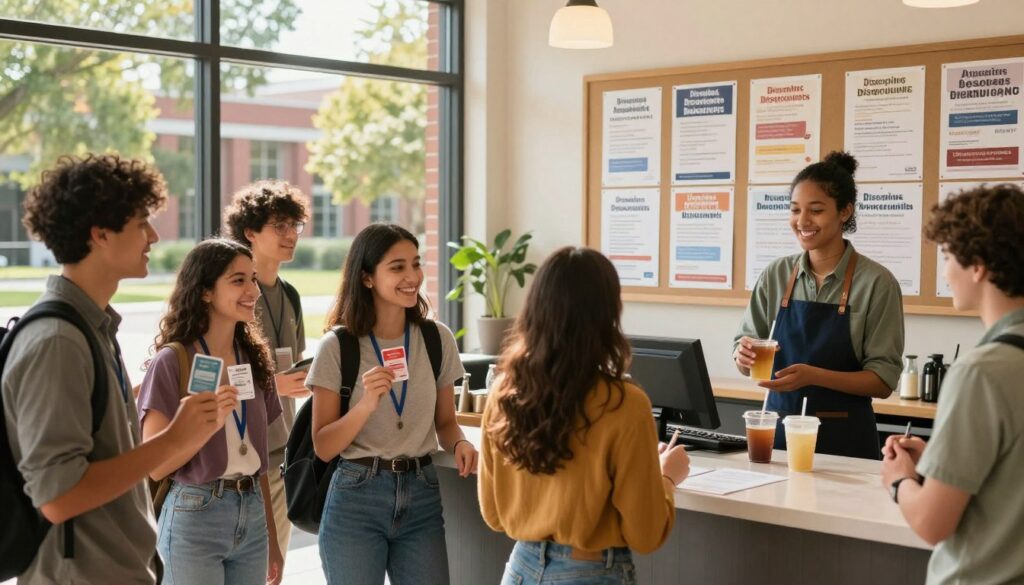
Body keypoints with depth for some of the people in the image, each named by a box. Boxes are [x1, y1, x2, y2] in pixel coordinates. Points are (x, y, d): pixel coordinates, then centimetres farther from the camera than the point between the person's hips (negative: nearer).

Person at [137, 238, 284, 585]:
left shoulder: (253, 359, 6)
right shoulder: (172, 362, -11)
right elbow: (156, 465, -13)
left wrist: (272, 540, 14)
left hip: (251, 517, 5)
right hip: (195, 517, -5)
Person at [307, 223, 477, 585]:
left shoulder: (438, 339, 1)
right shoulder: (337, 347, -8)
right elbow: (323, 447, -7)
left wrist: (460, 443, -9)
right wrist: (366, 404, -22)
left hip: (422, 496, 3)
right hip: (356, 498, -2)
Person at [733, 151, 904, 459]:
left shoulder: (876, 282, -9)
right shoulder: (775, 275, 2)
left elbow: (883, 381, -10)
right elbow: (746, 355, 7)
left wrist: (814, 375, -24)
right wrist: (743, 355, -16)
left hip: (843, 439, -3)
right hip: (779, 430, 3)